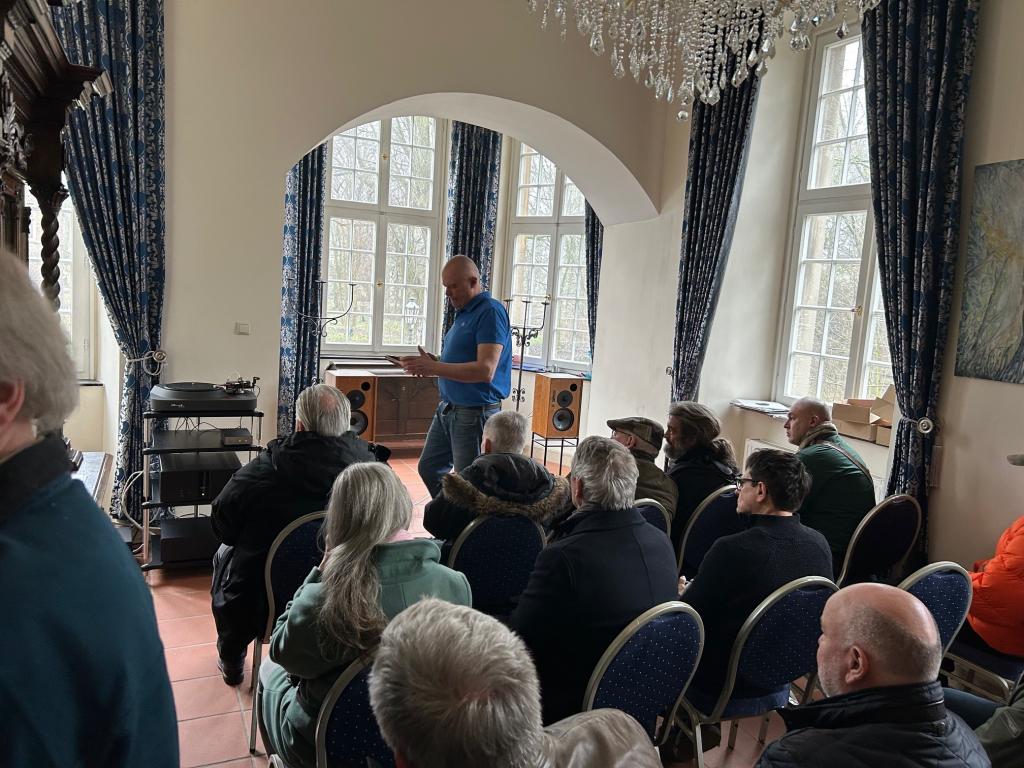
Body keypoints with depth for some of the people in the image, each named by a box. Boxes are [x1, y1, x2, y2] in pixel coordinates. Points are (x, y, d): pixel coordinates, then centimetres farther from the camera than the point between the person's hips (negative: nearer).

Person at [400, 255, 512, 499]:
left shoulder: (491, 312, -16)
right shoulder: (464, 313, 12)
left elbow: (485, 370, -26)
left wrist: (433, 367, -22)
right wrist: (430, 364, 1)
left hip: (474, 413, -10)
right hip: (448, 409, 10)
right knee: (429, 469, 19)